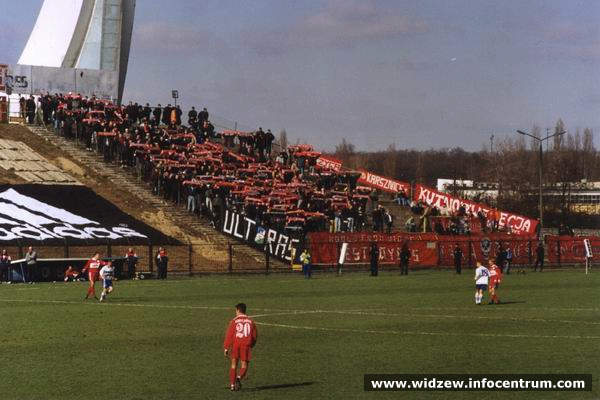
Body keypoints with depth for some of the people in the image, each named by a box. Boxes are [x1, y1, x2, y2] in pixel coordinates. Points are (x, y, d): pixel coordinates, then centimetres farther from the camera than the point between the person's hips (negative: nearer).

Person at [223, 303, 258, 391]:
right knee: (244, 365, 4)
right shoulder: (250, 321, 8)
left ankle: (232, 384, 13)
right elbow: (255, 335, 12)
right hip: (246, 345, 0)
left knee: (234, 364, 13)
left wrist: (226, 348, -2)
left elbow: (229, 335, -4)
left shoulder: (234, 321, 0)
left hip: (236, 345, 0)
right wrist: (251, 345, 28)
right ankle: (239, 378, -25)